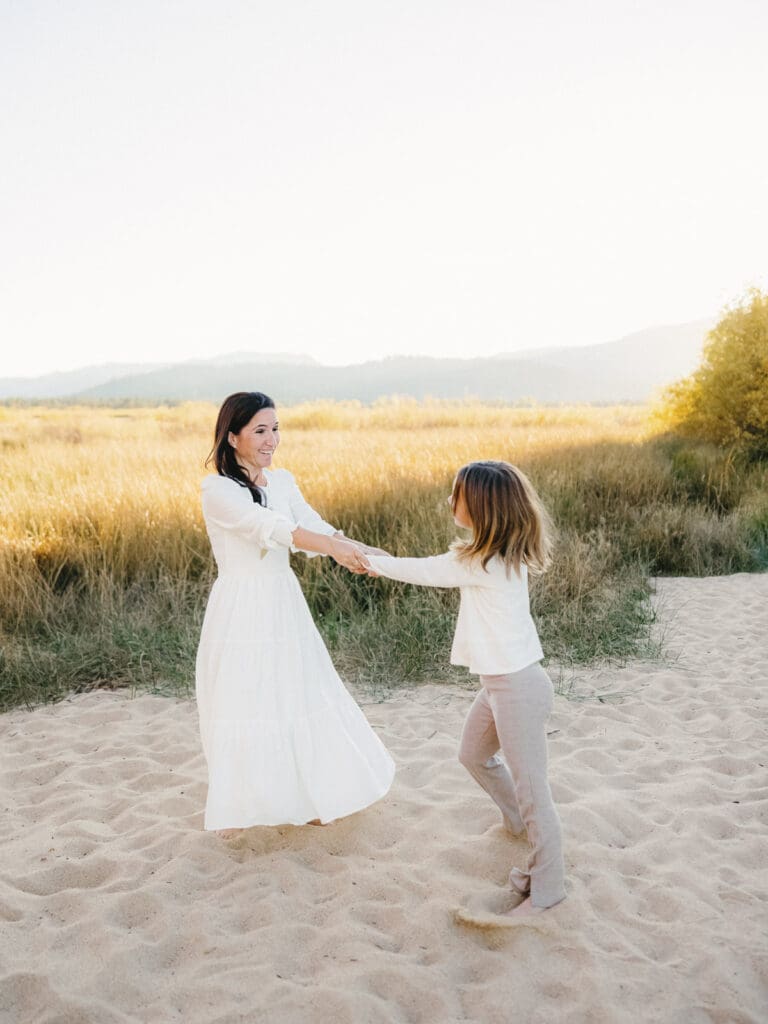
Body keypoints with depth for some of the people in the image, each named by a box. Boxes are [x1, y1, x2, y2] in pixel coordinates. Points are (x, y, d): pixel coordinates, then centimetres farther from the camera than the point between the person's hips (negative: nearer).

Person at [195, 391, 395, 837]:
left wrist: (364, 550, -24)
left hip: (285, 608, 6)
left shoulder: (283, 481, 5)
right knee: (242, 709, 6)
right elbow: (269, 527, -30)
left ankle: (306, 798, 32)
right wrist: (334, 547, -42)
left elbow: (315, 526, -7)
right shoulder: (218, 490, -15)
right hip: (242, 612, -5)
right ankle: (234, 807, 29)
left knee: (302, 703, 13)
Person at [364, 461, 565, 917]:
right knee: (474, 756, 28)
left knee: (531, 789, 3)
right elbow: (437, 567, 14)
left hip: (518, 686, -10)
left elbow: (423, 571, -11)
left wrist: (372, 562, 4)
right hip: (501, 681, 10)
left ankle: (547, 888, 19)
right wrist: (380, 561, 13)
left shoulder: (484, 563, -24)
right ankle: (518, 823, 49)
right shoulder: (499, 553, 2)